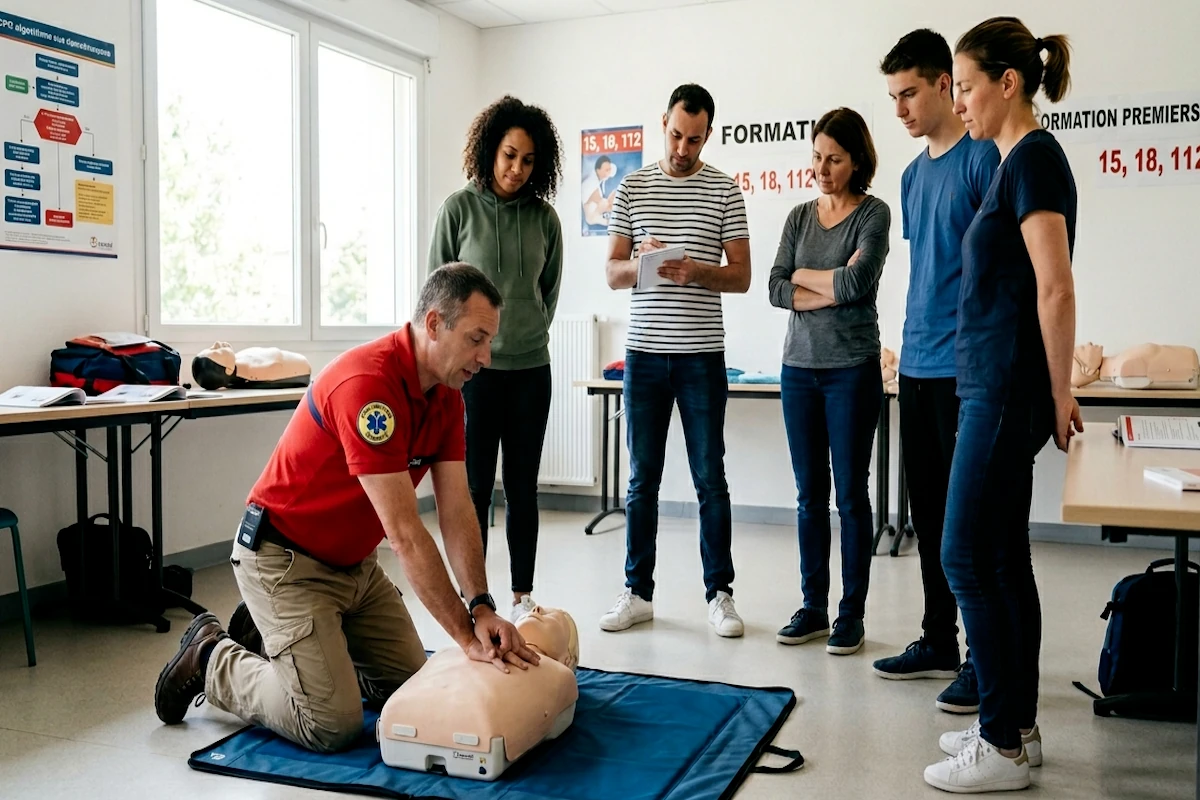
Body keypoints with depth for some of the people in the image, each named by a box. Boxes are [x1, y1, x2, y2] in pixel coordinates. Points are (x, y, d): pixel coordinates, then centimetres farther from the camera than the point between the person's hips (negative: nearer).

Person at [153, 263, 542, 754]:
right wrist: (468, 636, -28)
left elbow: (456, 510, -7)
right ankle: (211, 660, 11)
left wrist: (481, 608, -20)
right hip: (285, 559, -9)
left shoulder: (447, 392, -3)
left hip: (354, 562, 9)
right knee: (332, 724, -13)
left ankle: (298, 644, 29)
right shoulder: (368, 382, -31)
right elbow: (404, 533, -31)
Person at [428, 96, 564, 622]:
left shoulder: (543, 216, 4)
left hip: (530, 367, 3)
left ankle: (522, 595, 17)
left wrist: (530, 333, 12)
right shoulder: (460, 208, -3)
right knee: (476, 486, 0)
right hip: (474, 367, -3)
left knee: (523, 486, 8)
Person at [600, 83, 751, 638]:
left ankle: (719, 593, 14)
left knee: (710, 478, 3)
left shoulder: (725, 190, 3)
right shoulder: (632, 187, 8)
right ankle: (638, 592, 18)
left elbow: (741, 276, 1)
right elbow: (612, 272, 7)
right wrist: (642, 262, -15)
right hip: (644, 351, 2)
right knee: (642, 478, 8)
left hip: (702, 355, -2)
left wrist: (697, 271, -18)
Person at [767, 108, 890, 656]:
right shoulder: (800, 217, 11)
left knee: (851, 495, 1)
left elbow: (856, 285, -16)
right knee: (809, 494, 9)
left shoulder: (873, 214, -2)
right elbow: (776, 290, 1)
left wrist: (803, 275, -2)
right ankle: (813, 608, 19)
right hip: (799, 367, 5)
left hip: (852, 369, -4)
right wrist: (833, 288, -10)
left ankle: (851, 615, 12)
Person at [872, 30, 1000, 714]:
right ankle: (939, 642, 25)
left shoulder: (983, 156, -8)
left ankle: (985, 658, 10)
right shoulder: (914, 174, 16)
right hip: (918, 363, 8)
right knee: (928, 509, 13)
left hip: (965, 364, -8)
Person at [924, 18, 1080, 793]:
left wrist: (1059, 394, -11)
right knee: (1002, 559, 12)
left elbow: (1056, 287, -17)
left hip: (1007, 388, -10)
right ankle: (1017, 726, 22)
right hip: (996, 386, 10)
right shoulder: (1021, 159, 17)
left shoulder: (1033, 156, -12)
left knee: (970, 558, -5)